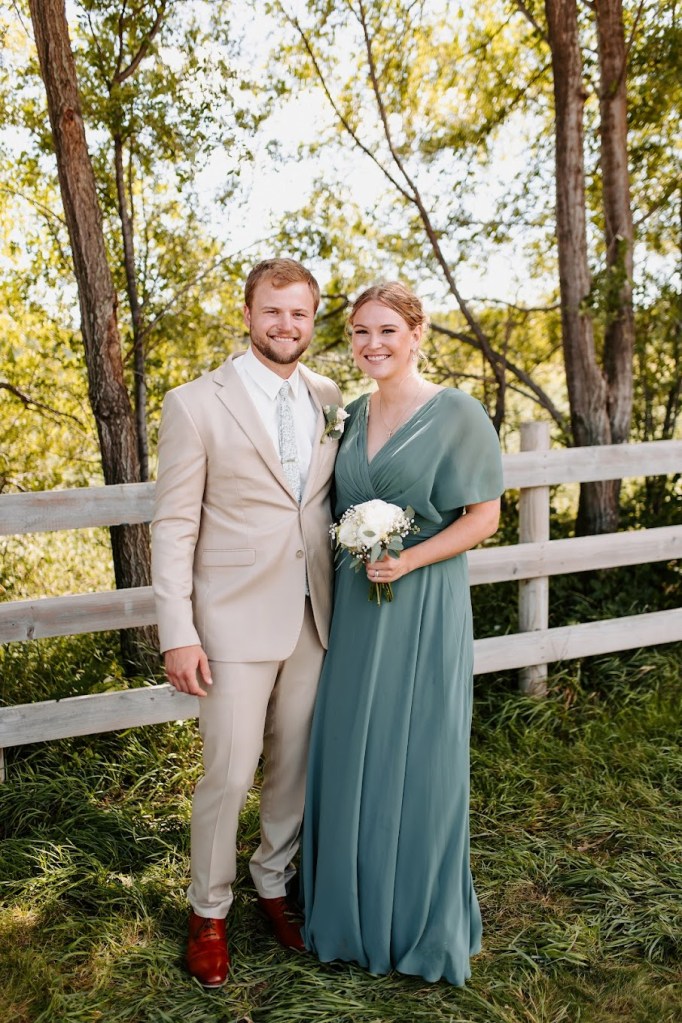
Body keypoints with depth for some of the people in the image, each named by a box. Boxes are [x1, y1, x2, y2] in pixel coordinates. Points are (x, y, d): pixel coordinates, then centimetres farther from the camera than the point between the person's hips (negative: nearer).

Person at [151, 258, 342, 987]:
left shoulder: (330, 401, 6)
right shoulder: (195, 404, -7)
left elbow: (337, 502, 11)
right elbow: (173, 525, -7)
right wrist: (177, 633, -11)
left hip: (314, 620, 4)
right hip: (235, 621, -4)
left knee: (296, 768, 15)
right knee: (228, 775, 4)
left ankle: (274, 882, 40)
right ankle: (209, 911, 29)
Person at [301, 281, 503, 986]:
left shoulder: (456, 414, -9)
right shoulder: (355, 413, 8)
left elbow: (483, 517, -8)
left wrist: (407, 560, -18)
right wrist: (351, 563, 6)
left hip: (422, 610, -5)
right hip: (354, 609, 6)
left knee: (416, 763, 7)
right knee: (349, 758, 13)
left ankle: (424, 924, 31)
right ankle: (356, 909, 37)